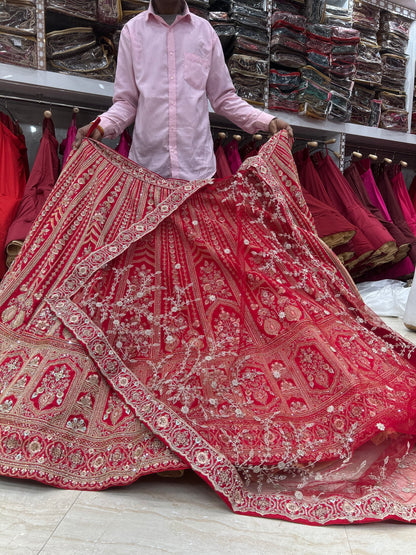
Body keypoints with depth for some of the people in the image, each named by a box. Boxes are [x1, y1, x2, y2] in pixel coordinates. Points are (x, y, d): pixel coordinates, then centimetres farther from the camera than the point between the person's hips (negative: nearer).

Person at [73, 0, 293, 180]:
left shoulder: (205, 30, 10)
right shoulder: (133, 30, 7)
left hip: (198, 165, 1)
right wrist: (100, 127, -12)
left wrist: (266, 121, 0)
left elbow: (223, 97, 12)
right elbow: (126, 101, 7)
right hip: (147, 163, 0)